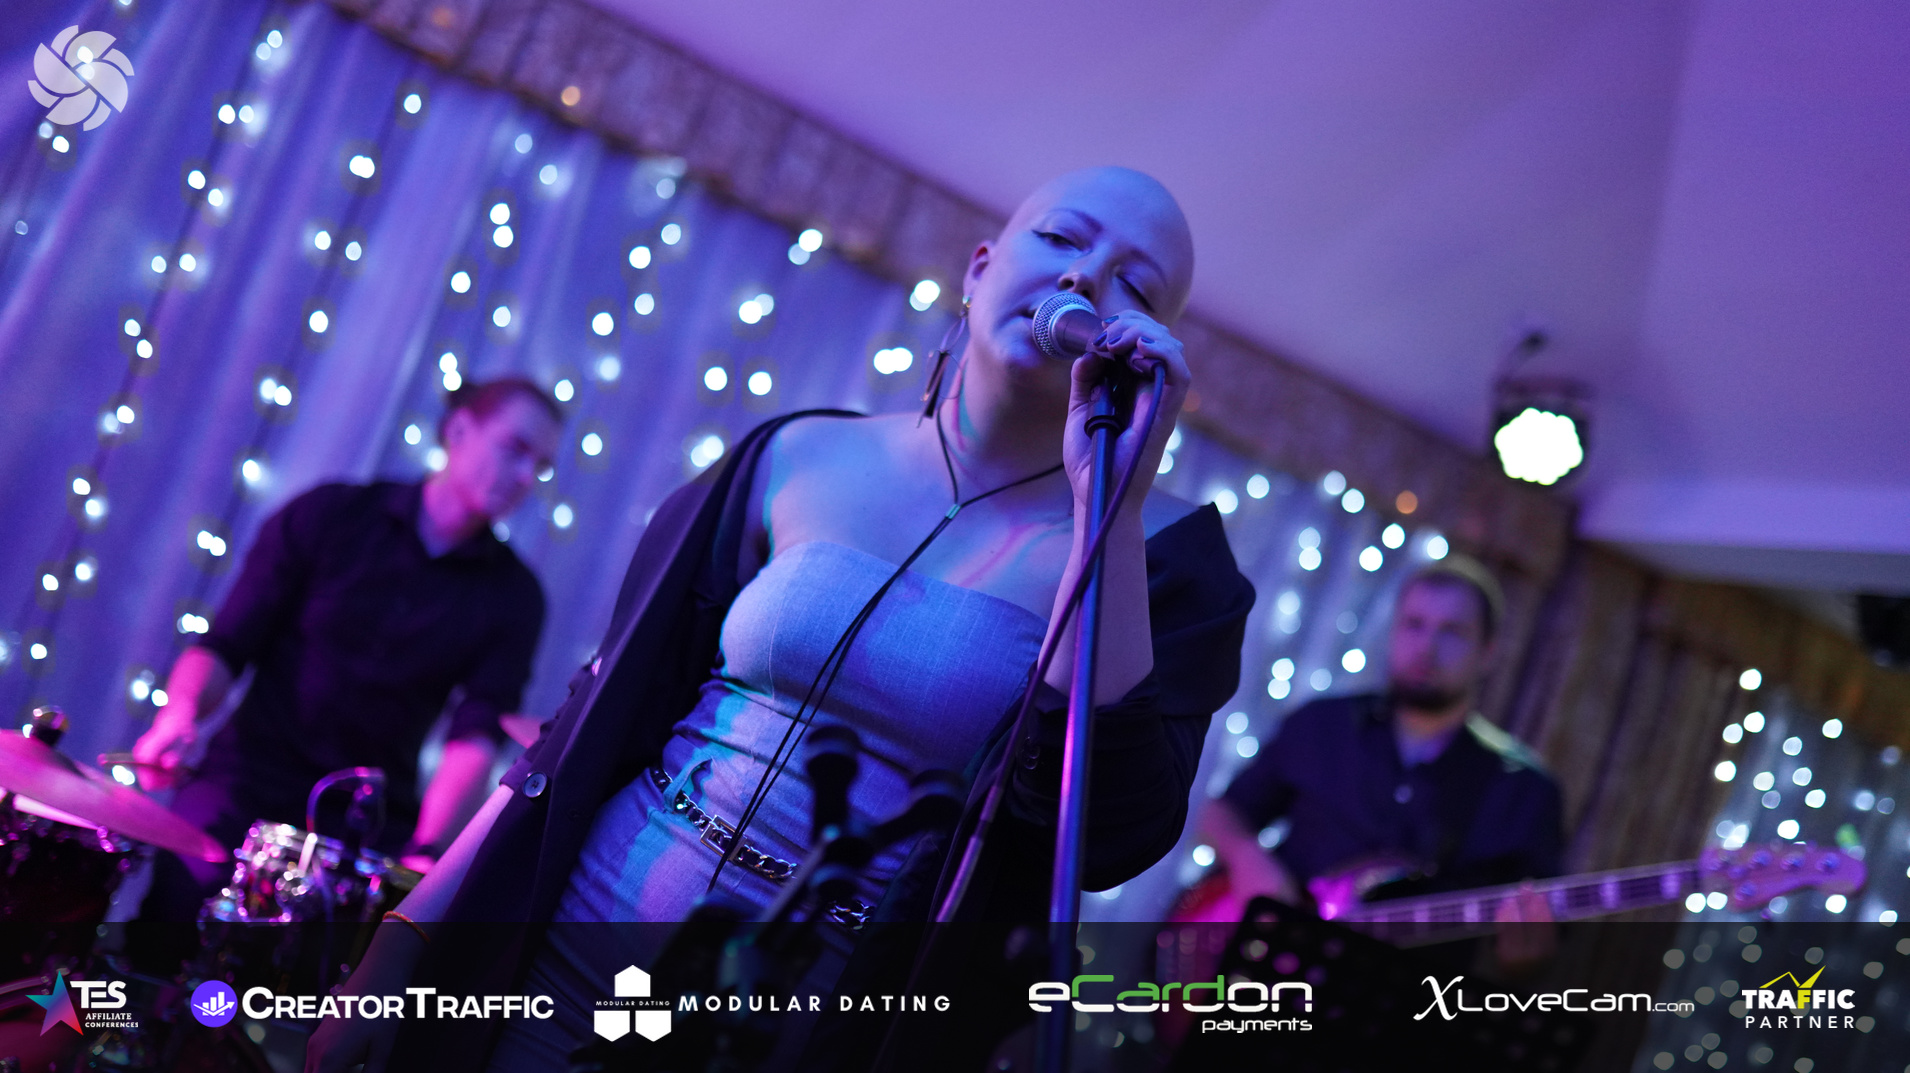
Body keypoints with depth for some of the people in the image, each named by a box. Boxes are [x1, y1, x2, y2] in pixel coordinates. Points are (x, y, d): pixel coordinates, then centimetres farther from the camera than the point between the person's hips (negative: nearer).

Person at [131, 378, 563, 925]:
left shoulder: (513, 596, 1)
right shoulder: (331, 515, 0)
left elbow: (477, 739, -12)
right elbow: (223, 646, 0)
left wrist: (426, 852, -28)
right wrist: (181, 714, -22)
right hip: (249, 781, -1)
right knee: (185, 898, -26)